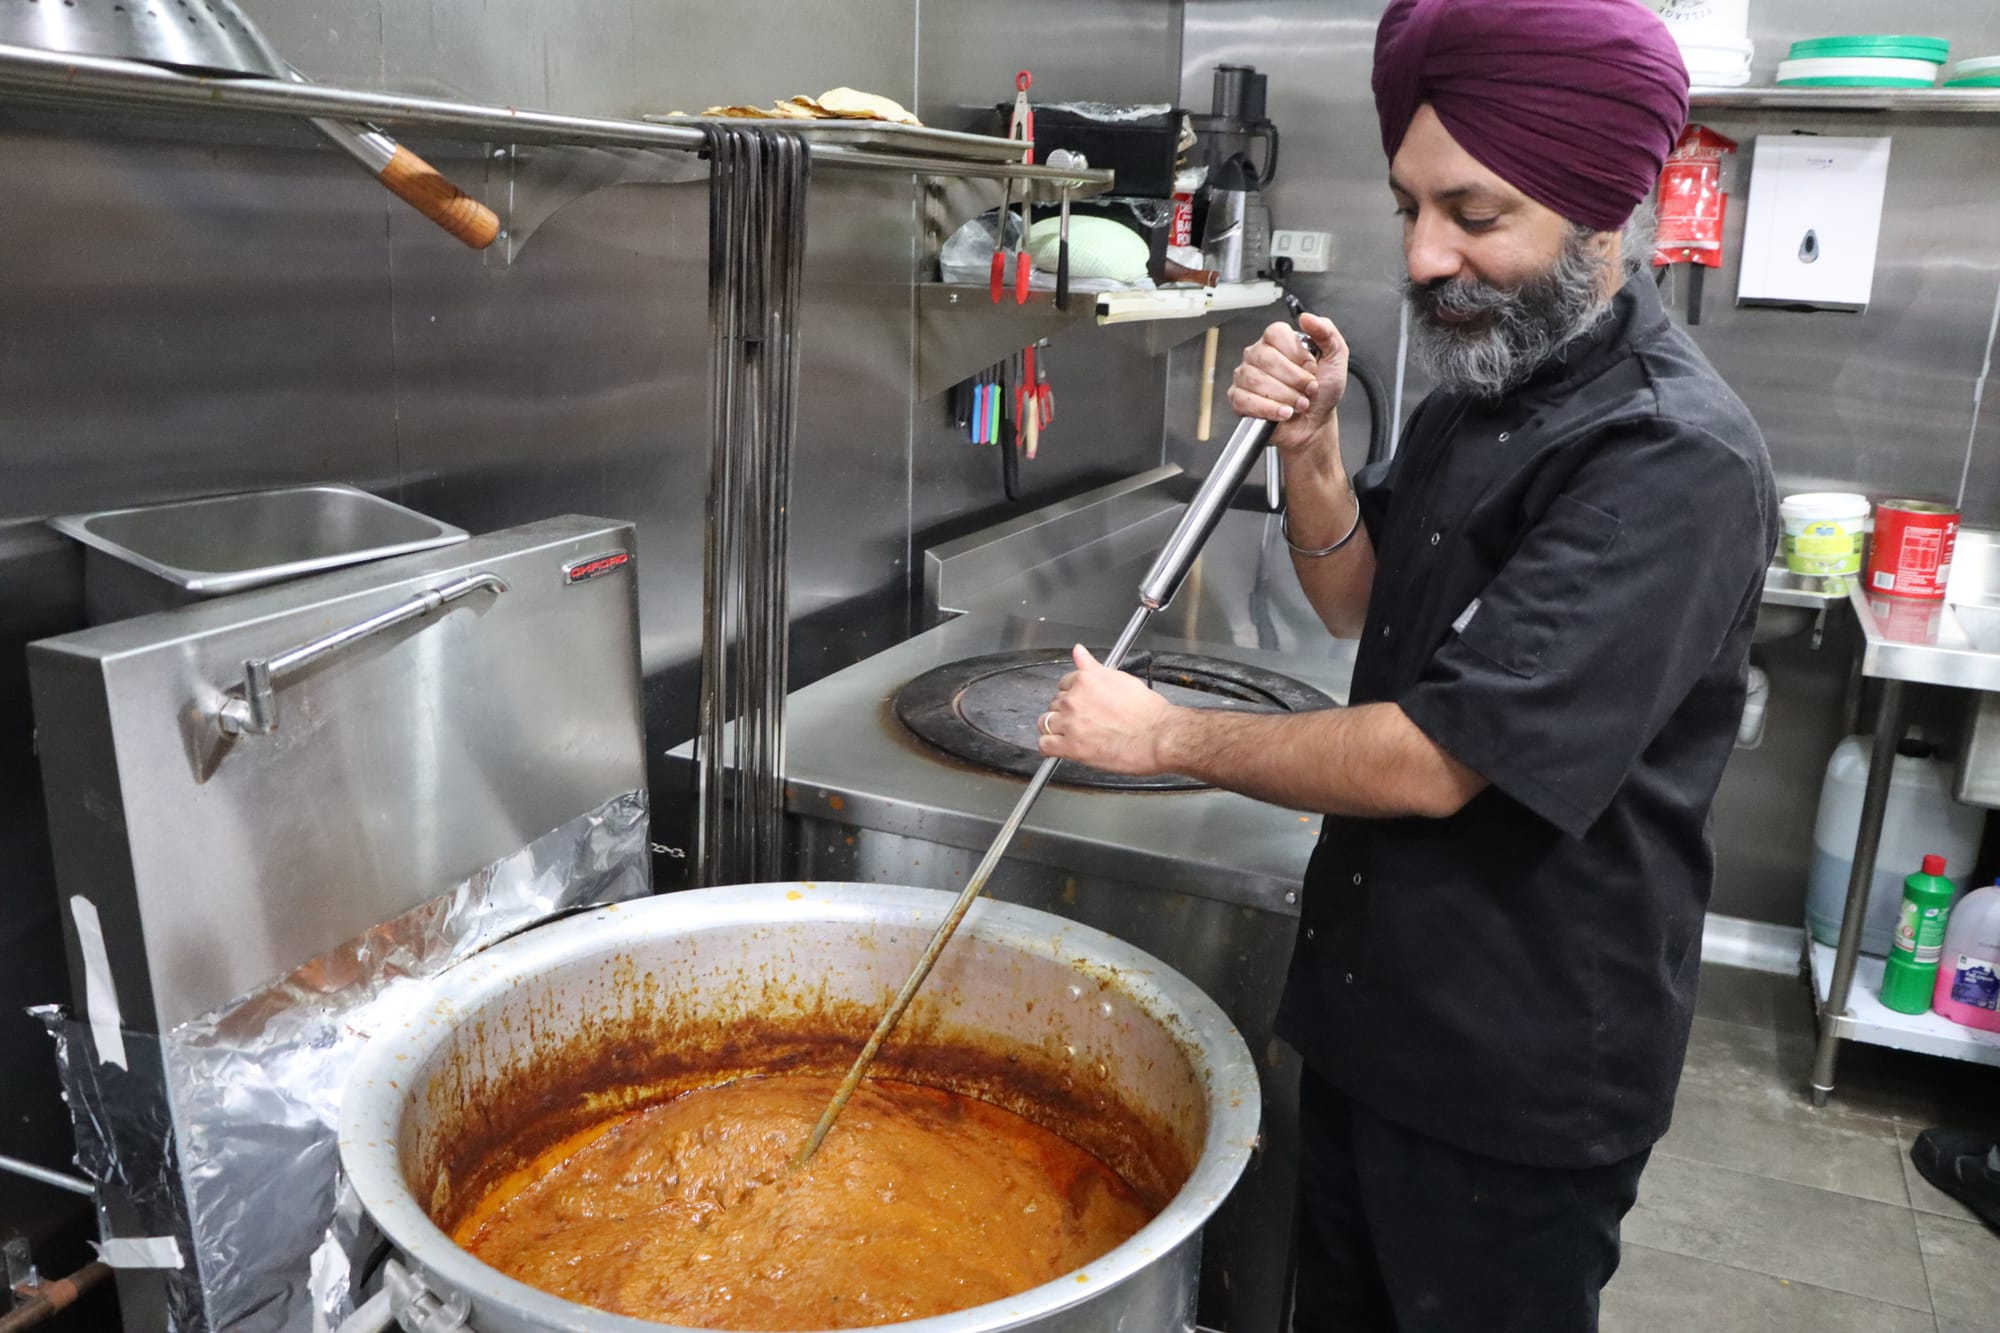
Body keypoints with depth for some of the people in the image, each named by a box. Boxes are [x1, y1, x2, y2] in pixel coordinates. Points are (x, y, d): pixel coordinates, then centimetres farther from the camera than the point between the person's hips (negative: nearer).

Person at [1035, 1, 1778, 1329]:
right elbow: (1359, 598, 11)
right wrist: (1311, 447, -9)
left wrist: (1165, 736, -16)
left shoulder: (1676, 460, -26)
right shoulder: (1489, 383, 3)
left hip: (1520, 1065, -8)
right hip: (1377, 994, 8)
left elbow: (1438, 762, -28)